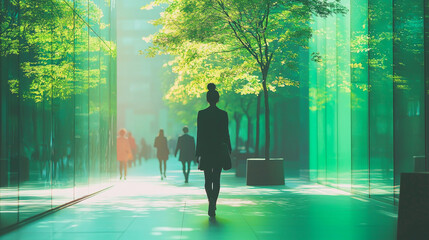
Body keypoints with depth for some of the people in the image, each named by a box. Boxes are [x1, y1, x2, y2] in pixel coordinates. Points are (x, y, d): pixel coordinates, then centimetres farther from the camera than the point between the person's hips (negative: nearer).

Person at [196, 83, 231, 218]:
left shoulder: (201, 114, -4)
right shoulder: (223, 114, -3)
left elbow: (199, 134, -4)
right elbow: (226, 133, 0)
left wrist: (198, 153, 1)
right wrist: (229, 150, 11)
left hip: (206, 150, 0)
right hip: (219, 150, 0)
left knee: (208, 179, 11)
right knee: (216, 179, 5)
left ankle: (211, 204, 3)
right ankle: (213, 206, -2)